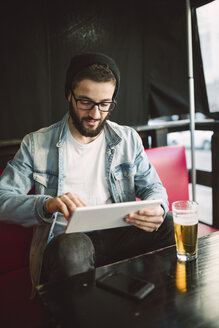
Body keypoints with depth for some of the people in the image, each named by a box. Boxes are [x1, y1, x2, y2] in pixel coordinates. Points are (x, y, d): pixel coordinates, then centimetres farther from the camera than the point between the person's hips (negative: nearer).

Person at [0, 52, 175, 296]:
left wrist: (157, 210, -14)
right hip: (66, 239, -2)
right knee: (73, 247, -38)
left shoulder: (128, 139, 11)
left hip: (119, 237, 3)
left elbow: (153, 187, 12)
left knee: (169, 227, -27)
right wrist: (46, 204, -25)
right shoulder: (36, 145, 4)